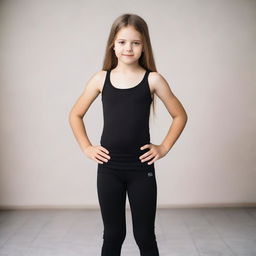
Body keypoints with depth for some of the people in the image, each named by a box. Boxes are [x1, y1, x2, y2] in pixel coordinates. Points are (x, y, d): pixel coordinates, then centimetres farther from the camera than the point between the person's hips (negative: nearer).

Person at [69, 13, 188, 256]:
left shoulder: (152, 79, -2)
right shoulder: (101, 78, 1)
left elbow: (180, 115, 7)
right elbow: (75, 114, 12)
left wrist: (164, 147, -1)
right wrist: (86, 147, 3)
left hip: (142, 169, -1)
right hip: (108, 168, 1)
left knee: (145, 236, 8)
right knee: (112, 235, 12)